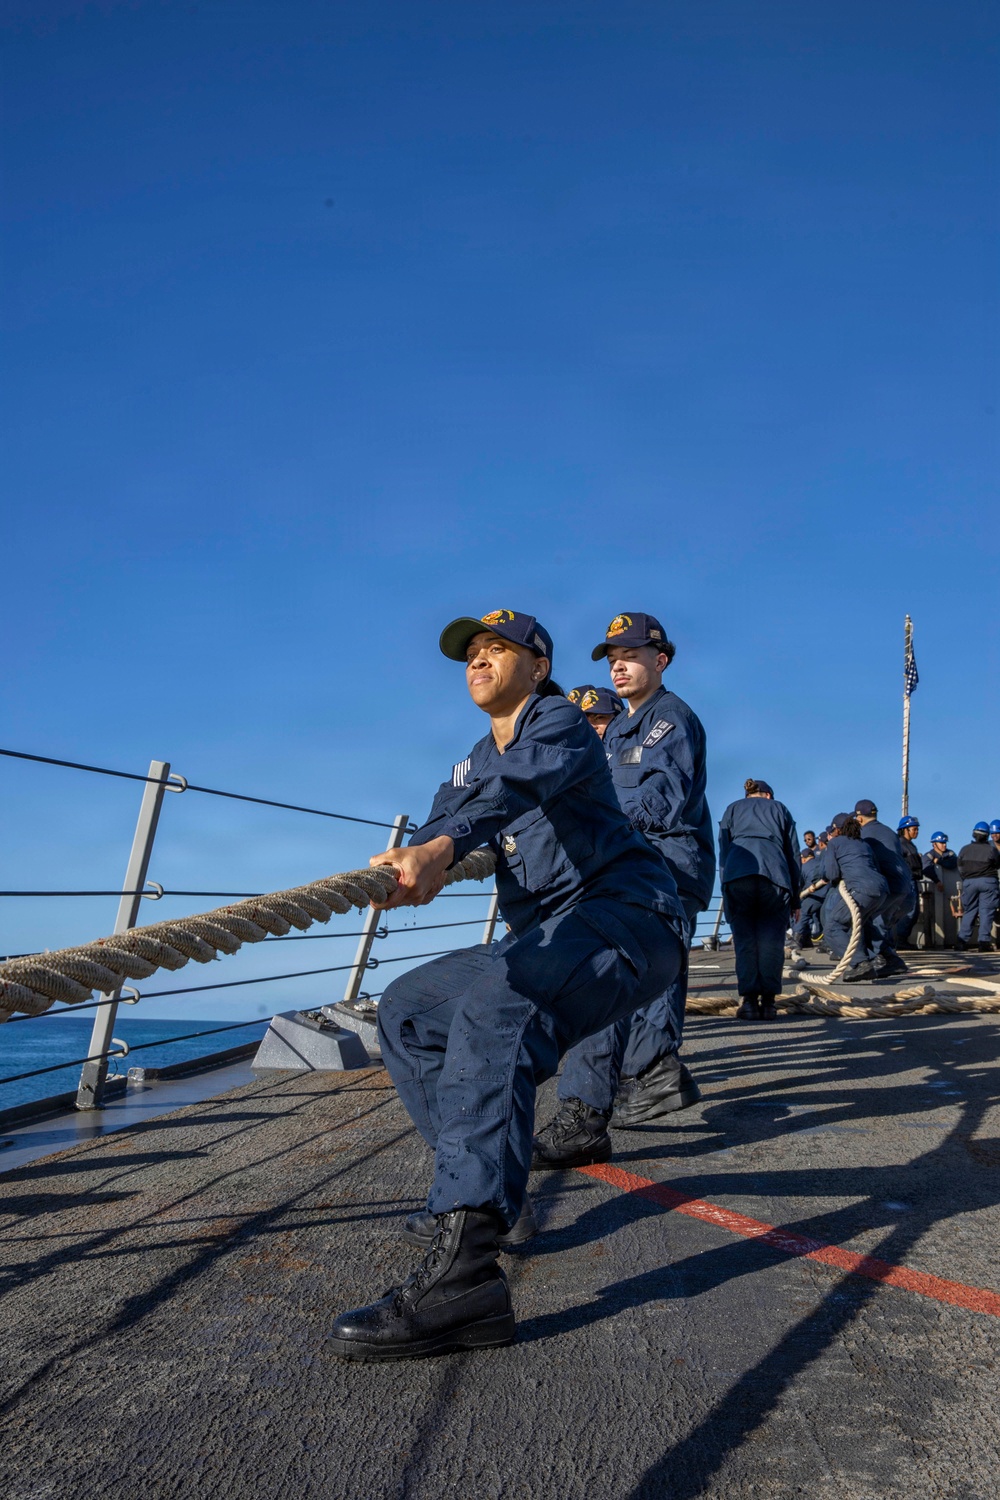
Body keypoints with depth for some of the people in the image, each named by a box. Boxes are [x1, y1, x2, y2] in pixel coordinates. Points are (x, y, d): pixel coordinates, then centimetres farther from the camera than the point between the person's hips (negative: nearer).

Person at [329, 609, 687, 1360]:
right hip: (546, 936, 9)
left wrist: (442, 848, -44)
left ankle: (463, 1275, -44)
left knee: (497, 1002, -35)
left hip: (627, 913, -9)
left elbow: (525, 782, -26)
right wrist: (412, 862, -22)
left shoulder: (560, 721, -3)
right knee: (407, 1008, 6)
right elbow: (443, 819, 2)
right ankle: (478, 1186, 7)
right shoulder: (475, 763, 21)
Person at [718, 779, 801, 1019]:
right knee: (771, 940, 5)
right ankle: (768, 1000, 0)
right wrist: (795, 899, 21)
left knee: (744, 939, 4)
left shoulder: (732, 809, 30)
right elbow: (793, 854, 22)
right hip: (775, 874, 0)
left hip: (736, 873, 0)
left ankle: (749, 1000, -3)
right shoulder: (779, 809, 29)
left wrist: (725, 885, 15)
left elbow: (723, 850, 18)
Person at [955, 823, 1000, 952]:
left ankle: (962, 940, 7)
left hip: (969, 882, 3)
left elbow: (960, 868, 8)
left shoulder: (965, 849, 2)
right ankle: (984, 941, -7)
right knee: (986, 911, -1)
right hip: (988, 882, -3)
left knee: (969, 911, 10)